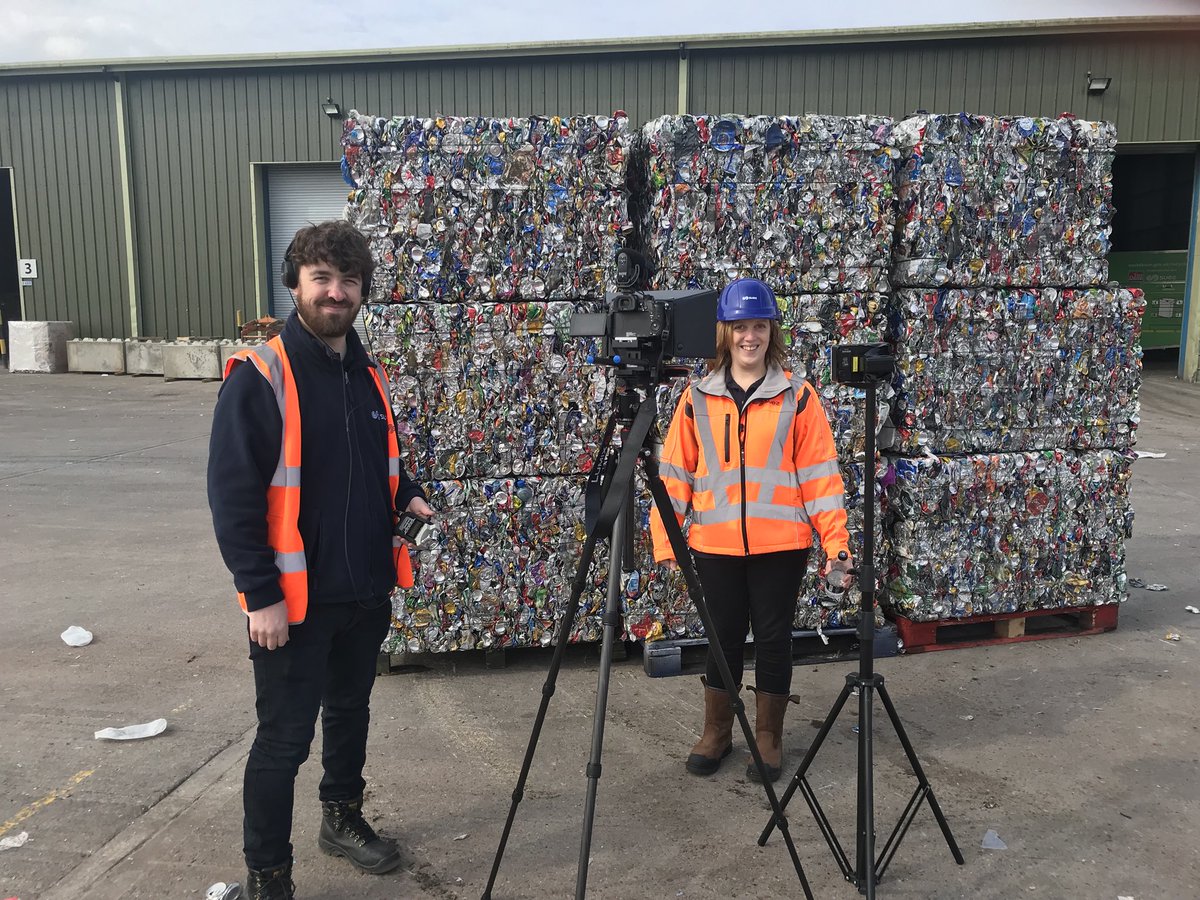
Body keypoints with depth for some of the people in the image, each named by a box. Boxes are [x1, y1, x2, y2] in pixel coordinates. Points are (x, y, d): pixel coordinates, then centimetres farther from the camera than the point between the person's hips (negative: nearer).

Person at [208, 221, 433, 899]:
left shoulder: (369, 375, 8)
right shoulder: (259, 376, -13)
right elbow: (232, 494, -16)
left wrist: (408, 495, 3)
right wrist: (261, 594, -18)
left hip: (367, 591, 7)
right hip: (293, 600, -6)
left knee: (350, 711, 22)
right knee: (285, 740, 3)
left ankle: (344, 817, 43)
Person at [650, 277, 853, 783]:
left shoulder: (797, 395, -1)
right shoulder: (698, 398, 3)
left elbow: (820, 472, -2)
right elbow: (675, 472, 5)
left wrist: (835, 542, -8)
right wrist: (664, 542, 1)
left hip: (780, 545, -1)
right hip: (716, 545, 1)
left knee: (773, 639, 9)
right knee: (723, 639, 13)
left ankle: (769, 739, 26)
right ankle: (716, 734, 30)